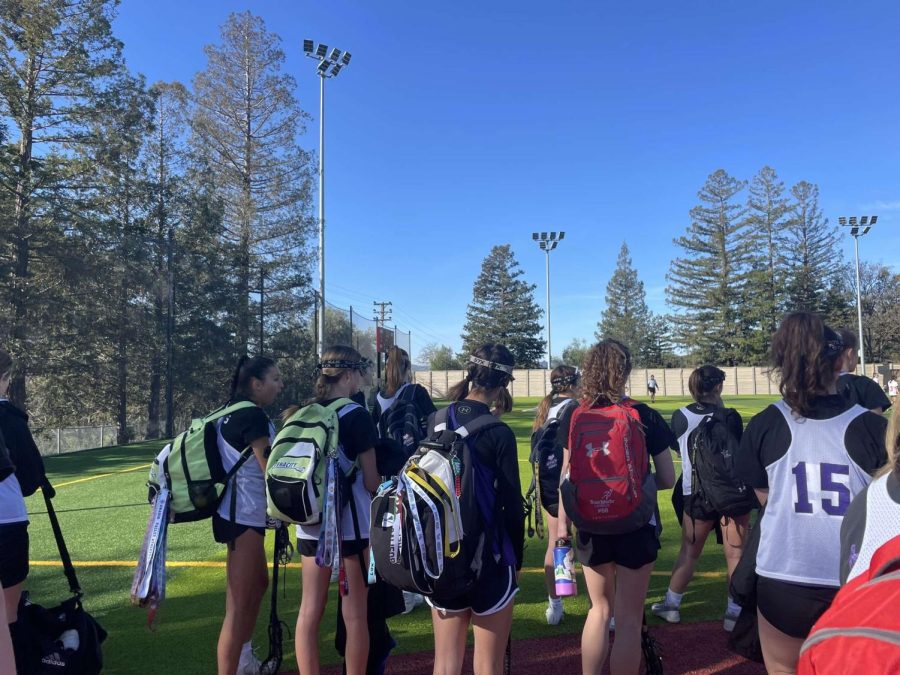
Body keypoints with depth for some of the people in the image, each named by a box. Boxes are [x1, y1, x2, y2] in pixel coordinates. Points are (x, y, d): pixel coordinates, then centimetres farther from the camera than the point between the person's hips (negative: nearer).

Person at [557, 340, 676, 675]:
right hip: (635, 526, -2)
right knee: (629, 618, 10)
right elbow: (667, 479, -7)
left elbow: (567, 477, -2)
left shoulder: (577, 416, -5)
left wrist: (563, 524, 7)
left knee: (600, 609, 21)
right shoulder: (644, 415, -9)